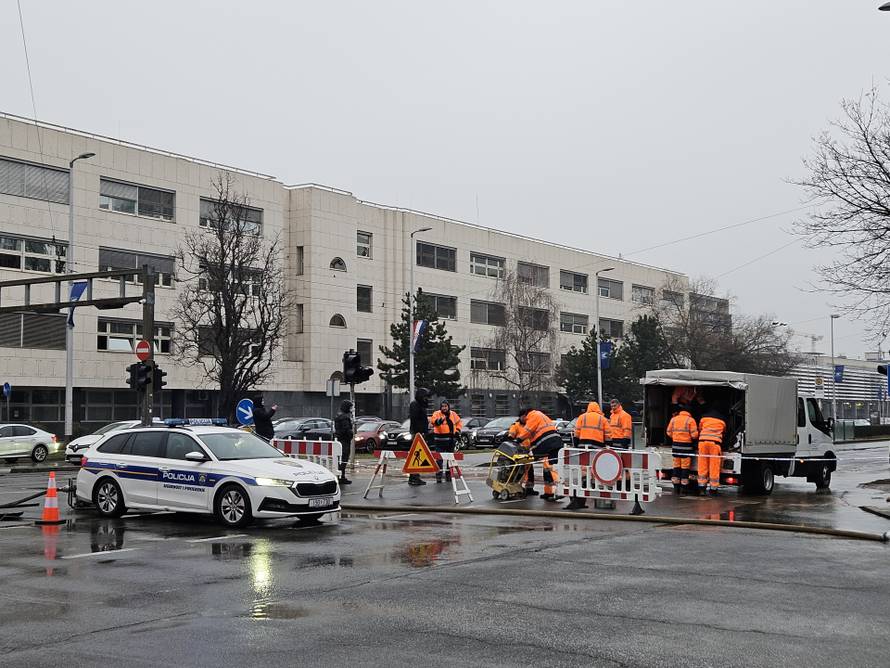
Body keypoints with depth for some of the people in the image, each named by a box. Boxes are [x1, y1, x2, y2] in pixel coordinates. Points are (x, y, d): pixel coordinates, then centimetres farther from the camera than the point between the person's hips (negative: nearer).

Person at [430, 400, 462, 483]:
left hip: (450, 439, 5)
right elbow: (433, 421, -24)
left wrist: (457, 431, 7)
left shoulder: (453, 414, 10)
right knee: (439, 458, -9)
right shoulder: (437, 414, -4)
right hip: (440, 440, -5)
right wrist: (438, 421, -47)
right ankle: (438, 476, -5)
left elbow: (459, 422, 22)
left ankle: (448, 475, 21)